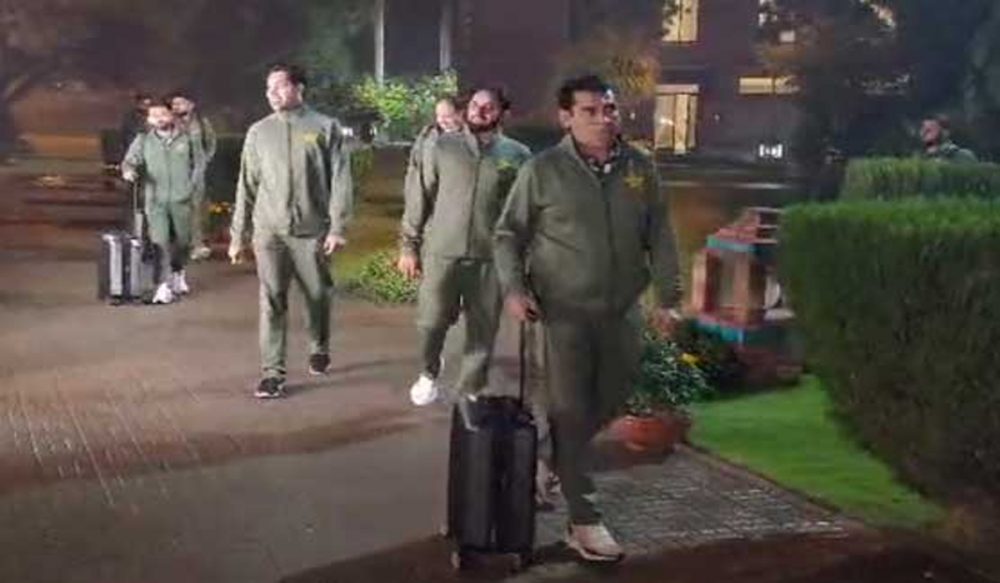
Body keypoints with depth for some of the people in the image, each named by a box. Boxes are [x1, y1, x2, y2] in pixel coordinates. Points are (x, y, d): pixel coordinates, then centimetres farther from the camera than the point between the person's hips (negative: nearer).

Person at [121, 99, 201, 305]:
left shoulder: (185, 139, 4)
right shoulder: (143, 140, 2)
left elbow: (197, 165, 11)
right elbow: (130, 160, -5)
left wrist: (190, 186, 3)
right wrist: (128, 170, -28)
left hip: (181, 200, 1)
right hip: (155, 200, -1)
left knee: (182, 241, 13)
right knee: (160, 241, -11)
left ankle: (178, 274, 38)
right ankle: (164, 286, -9)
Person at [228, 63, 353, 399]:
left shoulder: (325, 128, 0)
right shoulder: (258, 132, 9)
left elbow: (340, 180, -4)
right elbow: (247, 186, 11)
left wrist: (338, 227, -12)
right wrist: (238, 235, 9)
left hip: (311, 231, -1)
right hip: (269, 232, 2)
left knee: (318, 296, 12)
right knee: (272, 302, -4)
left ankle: (319, 350, 37)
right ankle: (273, 372, -1)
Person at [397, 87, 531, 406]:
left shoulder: (517, 155, 1)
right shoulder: (443, 146, 3)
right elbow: (419, 198, 5)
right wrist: (409, 245, 3)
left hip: (490, 258, 0)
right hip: (441, 252, 0)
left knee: (482, 331, 6)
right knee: (432, 322, 4)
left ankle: (471, 393, 22)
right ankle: (429, 374, 33)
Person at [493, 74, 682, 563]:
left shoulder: (640, 168, 1)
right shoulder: (542, 170, -8)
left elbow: (660, 236, 7)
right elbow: (508, 235, -2)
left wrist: (667, 297, 3)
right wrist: (514, 289, -14)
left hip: (622, 311, 4)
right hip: (565, 312, -4)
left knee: (608, 404, 16)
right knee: (571, 412, 0)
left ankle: (556, 468, 41)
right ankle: (583, 521, 6)